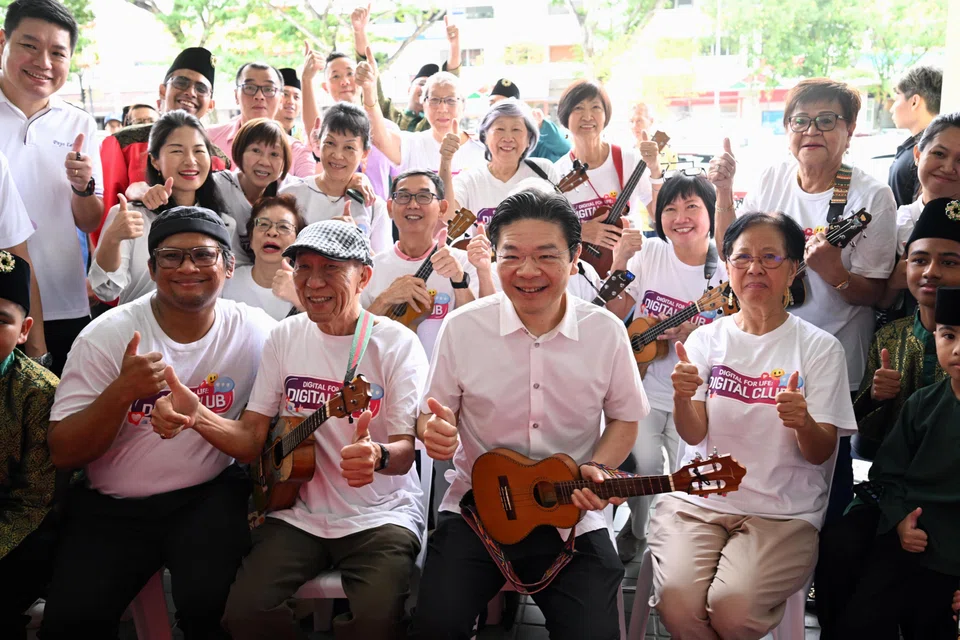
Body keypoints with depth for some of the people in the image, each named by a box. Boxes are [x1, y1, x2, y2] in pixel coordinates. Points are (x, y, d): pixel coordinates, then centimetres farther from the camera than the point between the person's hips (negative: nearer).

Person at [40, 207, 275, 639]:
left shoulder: (257, 332, -7)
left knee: (208, 602, -24)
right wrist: (121, 391, -26)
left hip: (211, 494, -1)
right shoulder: (107, 336, -8)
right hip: (111, 505, 1)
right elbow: (62, 454, -10)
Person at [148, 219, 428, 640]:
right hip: (298, 513, 3)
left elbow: (405, 452, -11)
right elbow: (251, 441, 3)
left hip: (380, 515, -3)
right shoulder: (284, 337, 4)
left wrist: (377, 456, -36)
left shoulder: (396, 343, -7)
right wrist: (197, 416, -17)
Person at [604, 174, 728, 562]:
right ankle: (633, 536, 12)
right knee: (644, 461, -18)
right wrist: (620, 263, -12)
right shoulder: (649, 252, 1)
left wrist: (692, 335, -20)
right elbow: (615, 315, 2)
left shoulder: (726, 273, -5)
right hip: (644, 389, 1)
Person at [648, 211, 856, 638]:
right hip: (700, 498, 1)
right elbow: (694, 434, -5)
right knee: (677, 598, -24)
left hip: (782, 512, -1)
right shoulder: (706, 339, 5)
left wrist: (804, 423, -26)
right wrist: (682, 397, -27)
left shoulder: (819, 347, 0)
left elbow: (821, 454, -3)